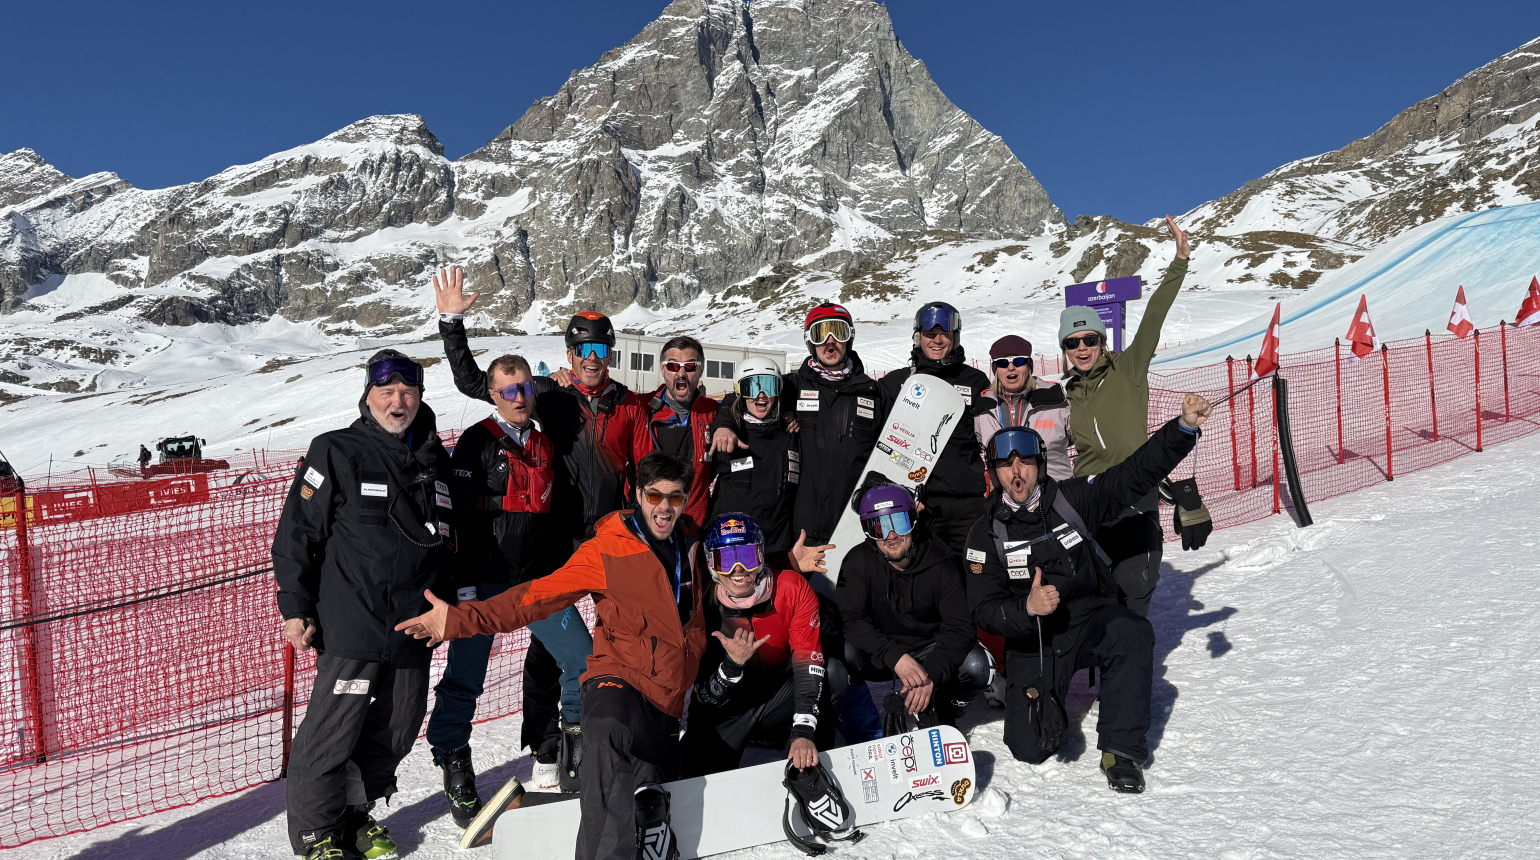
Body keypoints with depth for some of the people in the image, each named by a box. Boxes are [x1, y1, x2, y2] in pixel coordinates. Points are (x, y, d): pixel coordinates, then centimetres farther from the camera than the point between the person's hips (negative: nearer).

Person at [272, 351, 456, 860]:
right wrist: (296, 609, -7)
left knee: (397, 729, 13)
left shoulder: (434, 458, 12)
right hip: (352, 626, -5)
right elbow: (296, 534, -5)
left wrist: (449, 603, 21)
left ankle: (357, 812, 34)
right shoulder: (335, 453, -5)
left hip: (415, 627, 6)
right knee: (332, 732, 0)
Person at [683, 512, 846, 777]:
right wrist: (732, 664, -36)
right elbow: (705, 698, -15)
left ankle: (809, 765, -11)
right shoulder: (703, 606, -18)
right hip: (726, 715, -1)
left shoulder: (792, 588, -17)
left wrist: (803, 731, -39)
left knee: (834, 673, -26)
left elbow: (808, 661, -25)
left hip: (779, 700, 2)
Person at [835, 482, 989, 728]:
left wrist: (932, 674, -34)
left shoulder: (941, 563, -15)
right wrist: (895, 656, -37)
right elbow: (849, 620, -23)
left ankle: (939, 711, 5)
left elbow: (958, 627, -19)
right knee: (842, 654, -31)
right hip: (879, 657, 0)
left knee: (976, 666, -28)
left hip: (929, 651, 1)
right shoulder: (858, 562, -15)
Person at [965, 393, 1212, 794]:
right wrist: (1027, 608, -30)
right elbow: (985, 610, -10)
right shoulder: (986, 534, -6)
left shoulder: (1072, 499, -3)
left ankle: (1121, 748, -18)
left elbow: (1137, 473, -7)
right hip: (1032, 641, -1)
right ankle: (1047, 701, 25)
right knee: (1030, 748, -12)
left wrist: (1184, 427, -20)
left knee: (1133, 632, -35)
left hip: (1091, 621, 1)